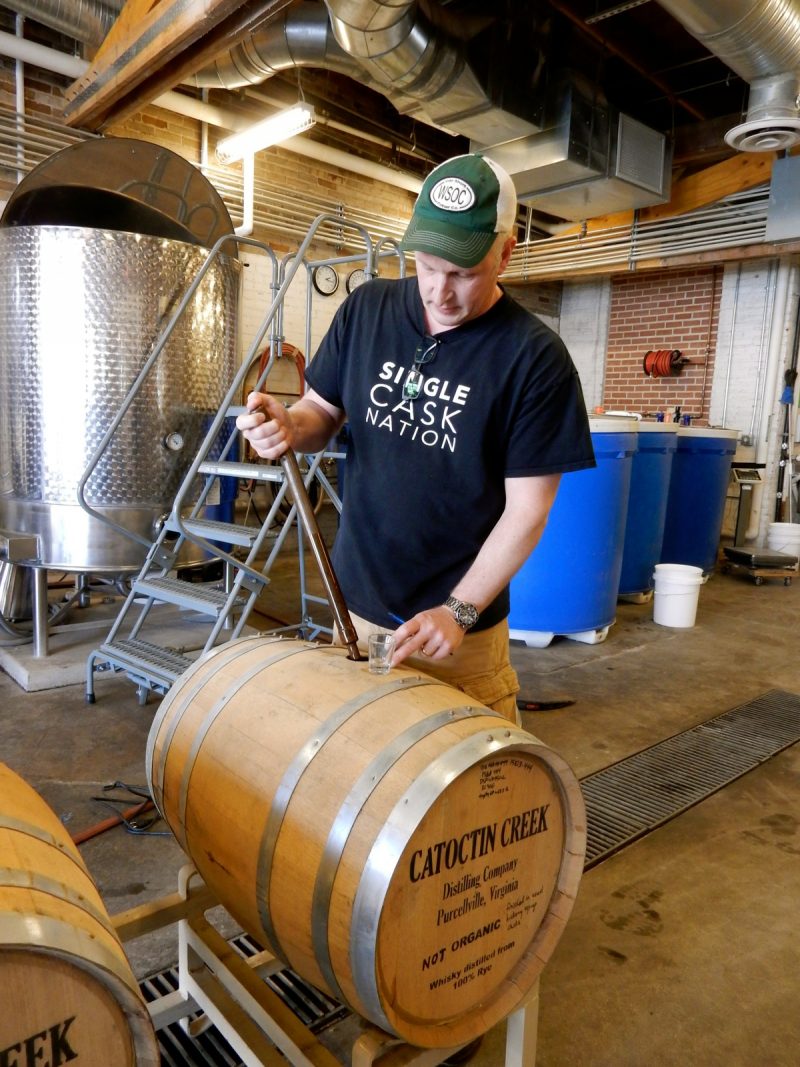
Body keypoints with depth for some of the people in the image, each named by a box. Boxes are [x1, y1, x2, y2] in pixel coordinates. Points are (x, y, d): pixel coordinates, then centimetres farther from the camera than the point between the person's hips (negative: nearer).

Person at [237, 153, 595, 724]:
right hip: (353, 602, 4)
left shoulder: (535, 356, -13)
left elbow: (527, 508, -12)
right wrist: (290, 425, -15)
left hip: (460, 630, -3)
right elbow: (325, 412, 8)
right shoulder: (367, 310, -1)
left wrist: (459, 611, -18)